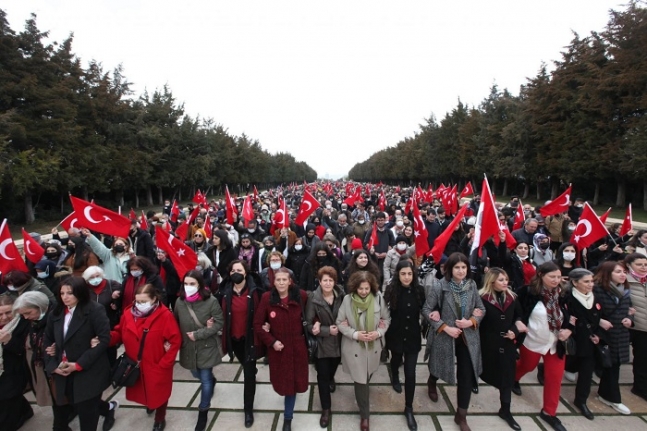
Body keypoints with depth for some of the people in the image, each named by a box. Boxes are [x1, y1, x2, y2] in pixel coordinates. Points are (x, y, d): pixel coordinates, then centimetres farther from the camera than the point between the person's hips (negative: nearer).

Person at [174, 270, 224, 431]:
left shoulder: (211, 301, -21)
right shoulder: (180, 302, -9)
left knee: (205, 379, 6)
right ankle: (211, 380, 59)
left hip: (207, 347, -4)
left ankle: (203, 412, 29)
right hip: (189, 347, 4)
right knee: (196, 374, 25)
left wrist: (198, 334, -20)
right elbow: (176, 323, 4)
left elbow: (219, 322, -16)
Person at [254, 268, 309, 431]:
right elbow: (257, 324, -7)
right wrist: (271, 342, -13)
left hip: (297, 347, 0)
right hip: (277, 348, 0)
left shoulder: (301, 295, -13)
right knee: (282, 382, 13)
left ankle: (287, 418, 32)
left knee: (292, 382, 9)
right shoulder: (267, 298, -14)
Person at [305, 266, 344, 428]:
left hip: (338, 341, 3)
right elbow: (309, 325, -15)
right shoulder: (313, 299, -19)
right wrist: (327, 330, -21)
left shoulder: (341, 296, -12)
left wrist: (343, 324, -18)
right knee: (322, 375, 4)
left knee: (333, 367, 27)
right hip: (322, 343, -3)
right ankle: (326, 408, 22)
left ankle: (331, 379, 61)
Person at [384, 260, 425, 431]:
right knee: (396, 359, 27)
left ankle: (409, 408, 17)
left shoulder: (419, 290, -11)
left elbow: (424, 309, 3)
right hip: (396, 335, 0)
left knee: (410, 373, 0)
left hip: (413, 336, 0)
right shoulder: (391, 290, -17)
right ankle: (395, 378, 61)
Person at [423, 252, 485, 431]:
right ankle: (432, 383, 57)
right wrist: (445, 327, -17)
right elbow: (426, 310, -11)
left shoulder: (472, 286, -5)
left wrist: (471, 322, -14)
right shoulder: (439, 287, -16)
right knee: (441, 367, 20)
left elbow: (481, 309, 4)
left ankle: (461, 416, 23)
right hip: (445, 336, -2)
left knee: (467, 376, 4)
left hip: (468, 337, 2)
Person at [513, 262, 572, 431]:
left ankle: (549, 412, 25)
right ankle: (513, 379, 54)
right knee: (527, 366, 20)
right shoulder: (529, 292, -22)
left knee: (555, 377, 7)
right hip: (532, 340, -3)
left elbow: (569, 316, 3)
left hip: (556, 343, 3)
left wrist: (568, 330, -12)